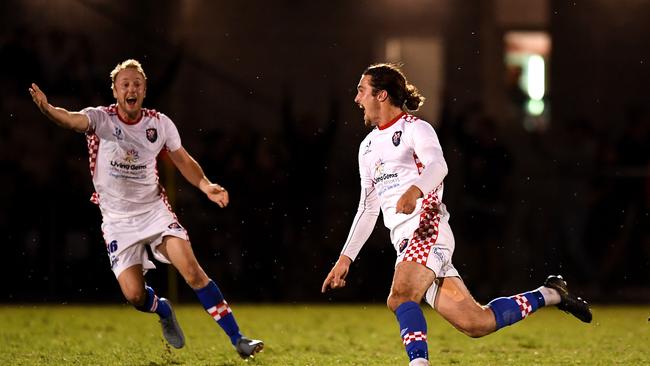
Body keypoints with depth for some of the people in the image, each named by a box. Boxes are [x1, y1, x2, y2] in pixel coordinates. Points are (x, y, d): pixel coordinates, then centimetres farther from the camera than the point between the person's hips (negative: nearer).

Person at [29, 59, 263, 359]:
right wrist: (47, 109, -57)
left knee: (192, 270, -17)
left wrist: (206, 186, -10)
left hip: (154, 209, 1)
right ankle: (164, 311, 28)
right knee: (135, 295, -11)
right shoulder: (100, 118, -12)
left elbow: (183, 161, 9)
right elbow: (71, 119, -34)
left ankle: (237, 339, -10)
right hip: (117, 219, -1)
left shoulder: (160, 123, -3)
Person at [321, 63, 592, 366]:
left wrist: (414, 190, -43)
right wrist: (345, 258, 23)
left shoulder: (415, 128, 0)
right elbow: (368, 208, 29)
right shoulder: (367, 147, 24)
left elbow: (437, 165, -22)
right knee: (475, 323, 2)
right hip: (405, 243, 7)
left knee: (400, 298, -31)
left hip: (428, 230, -7)